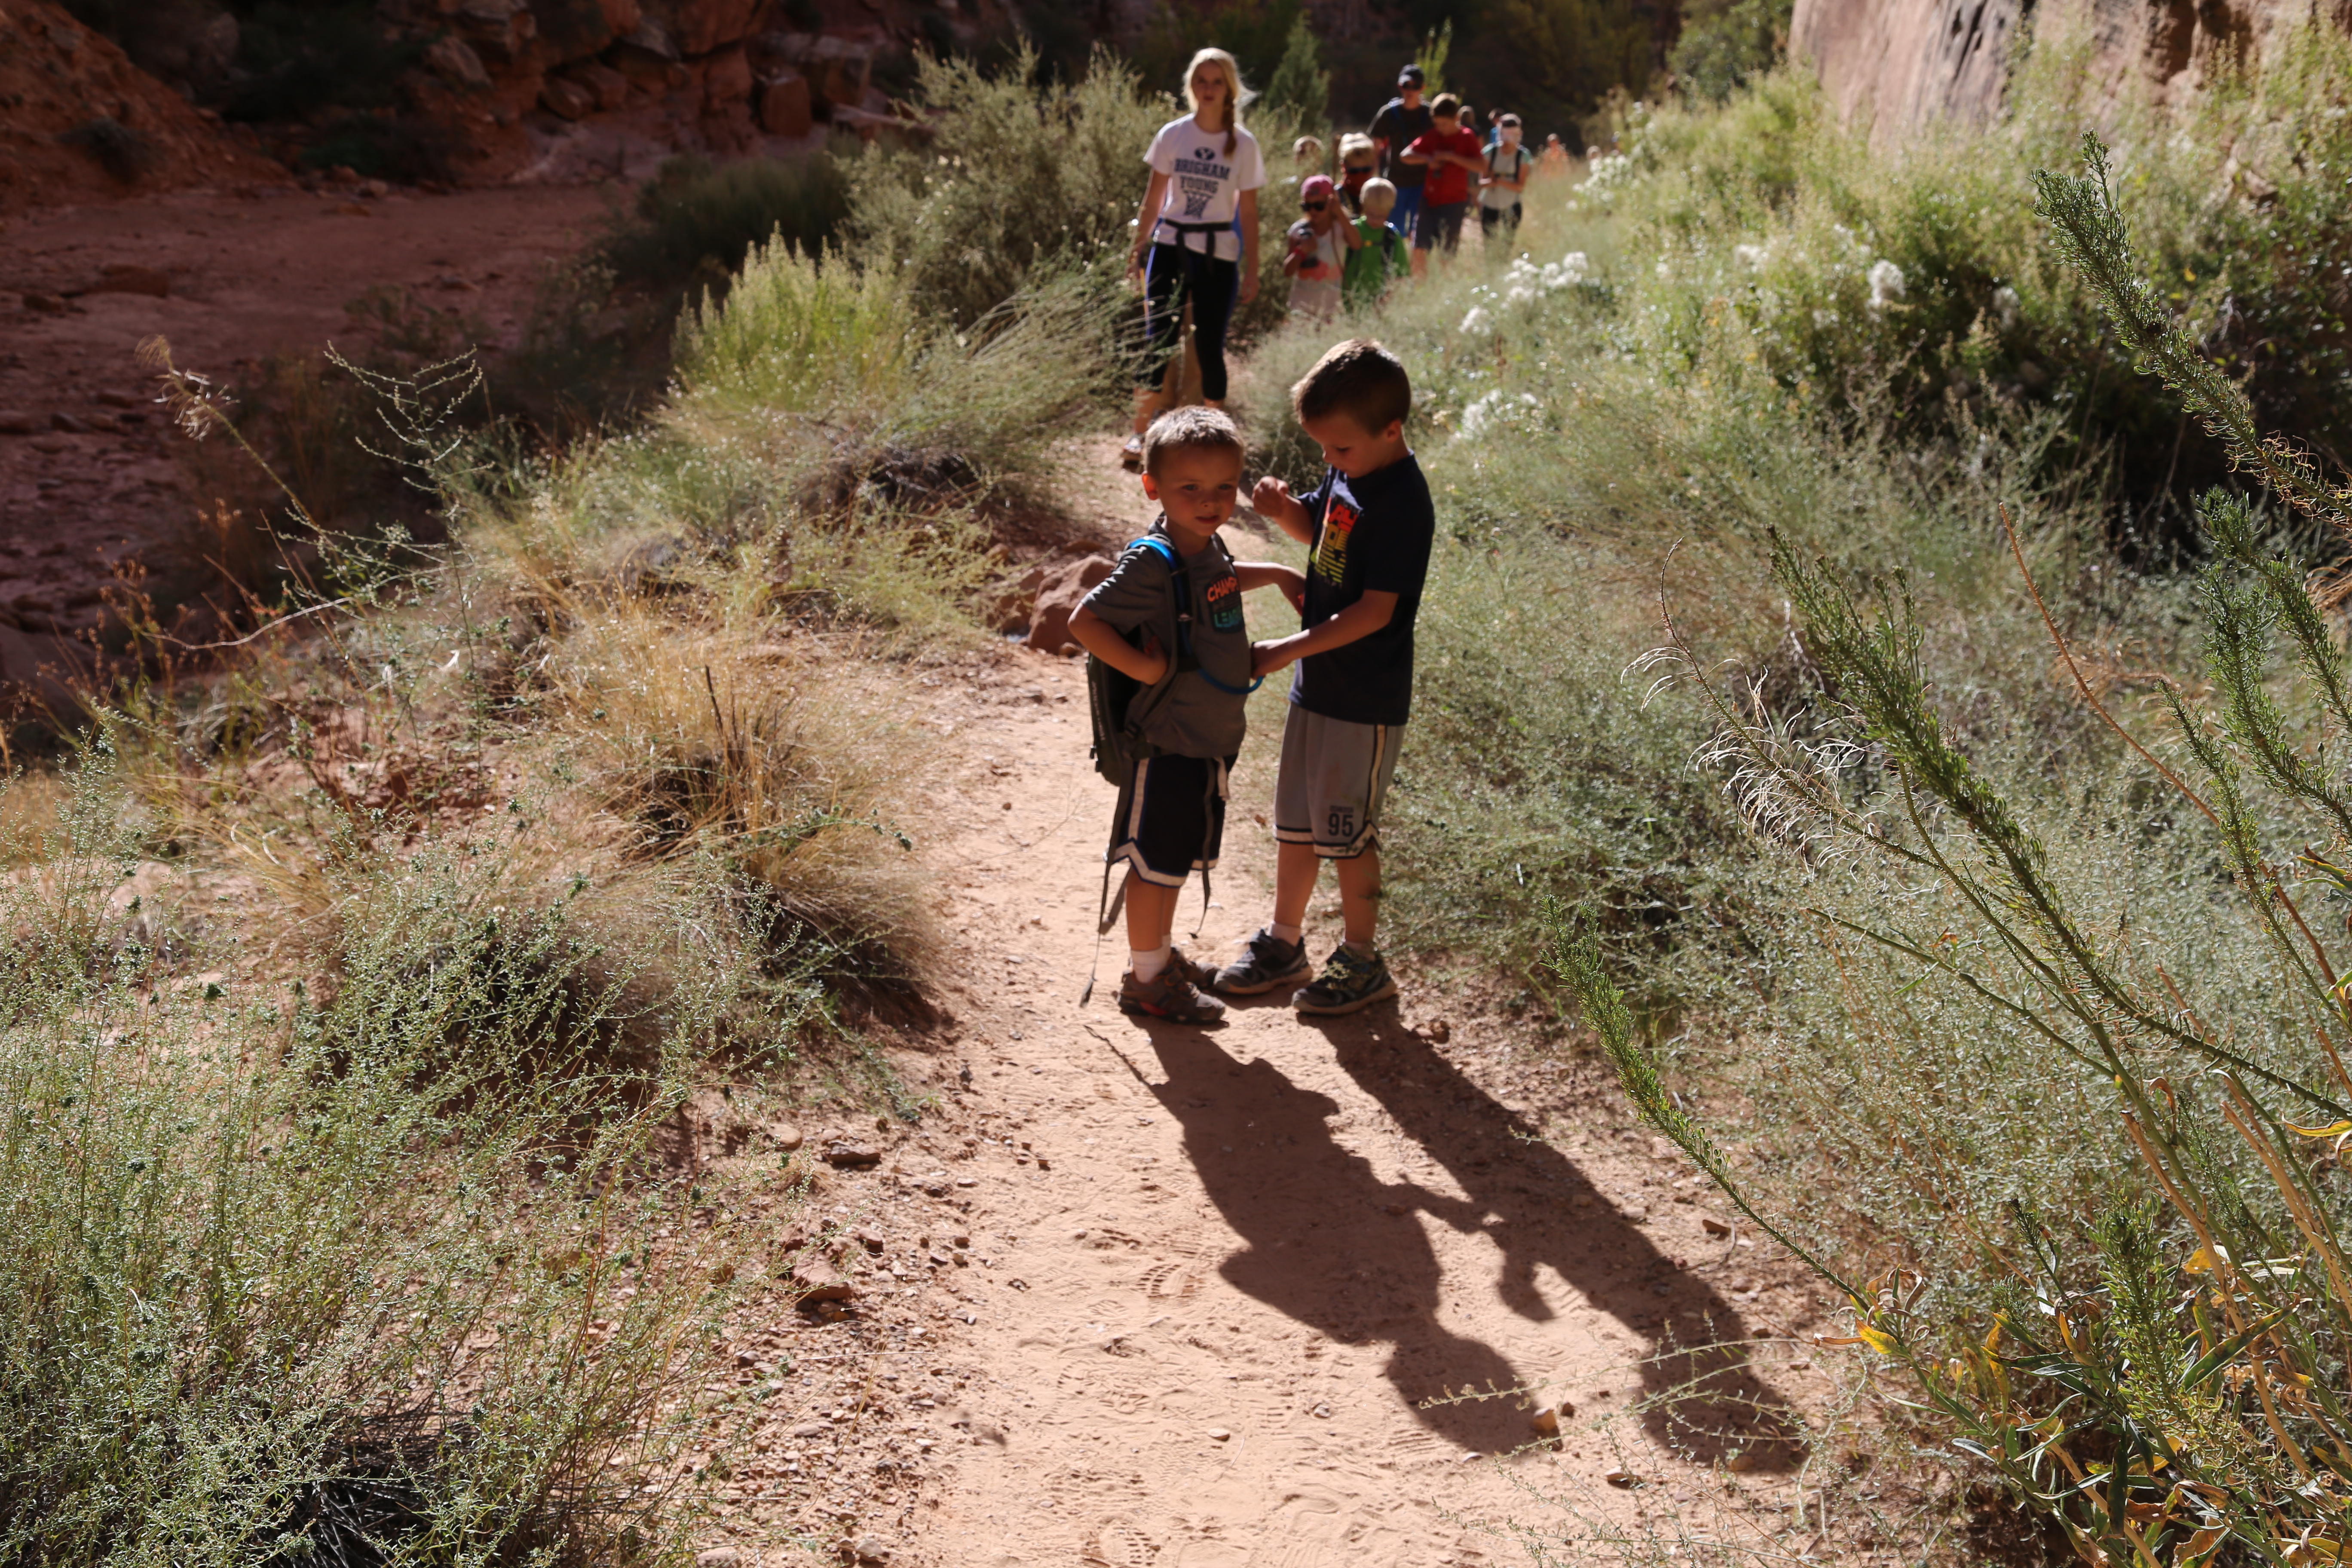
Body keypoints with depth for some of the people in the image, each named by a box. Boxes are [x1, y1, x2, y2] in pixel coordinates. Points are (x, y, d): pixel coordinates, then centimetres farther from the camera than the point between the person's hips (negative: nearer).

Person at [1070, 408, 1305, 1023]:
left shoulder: (1207, 546, 4)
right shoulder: (1152, 562, -23)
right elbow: (1084, 621, -24)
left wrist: (1277, 574, 18)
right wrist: (1143, 667, -24)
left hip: (1212, 738, 9)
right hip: (1169, 743, -9)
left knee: (1179, 857, 22)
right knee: (1155, 861, 4)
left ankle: (1162, 954, 38)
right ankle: (1144, 977, 17)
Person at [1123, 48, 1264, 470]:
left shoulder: (1243, 145, -2)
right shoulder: (1172, 135, 1)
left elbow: (1248, 212, 1)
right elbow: (1153, 198, 7)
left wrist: (1252, 272, -1)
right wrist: (1139, 250, 6)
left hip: (1219, 253, -1)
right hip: (1170, 246, 1)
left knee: (1210, 345, 3)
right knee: (1158, 340, -5)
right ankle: (1140, 433, 2)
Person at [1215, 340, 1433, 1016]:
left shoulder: (1401, 502, -22)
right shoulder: (1347, 475, 3)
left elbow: (1376, 611, -25)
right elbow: (1318, 528, 23)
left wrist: (1287, 650, -24)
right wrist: (1284, 510, -1)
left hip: (1366, 703, -8)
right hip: (1317, 684, 8)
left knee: (1346, 831, 3)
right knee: (1295, 820, 17)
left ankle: (1362, 960, 20)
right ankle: (1283, 941, 32)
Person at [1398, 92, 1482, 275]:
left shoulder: (1467, 138, -4)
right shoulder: (1432, 136, 7)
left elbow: (1482, 165, -15)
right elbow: (1406, 155, 4)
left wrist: (1452, 157, -22)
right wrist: (1427, 159, -16)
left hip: (1454, 202, -4)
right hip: (1430, 198, 4)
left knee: (1448, 252, 1)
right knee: (1419, 249, -1)